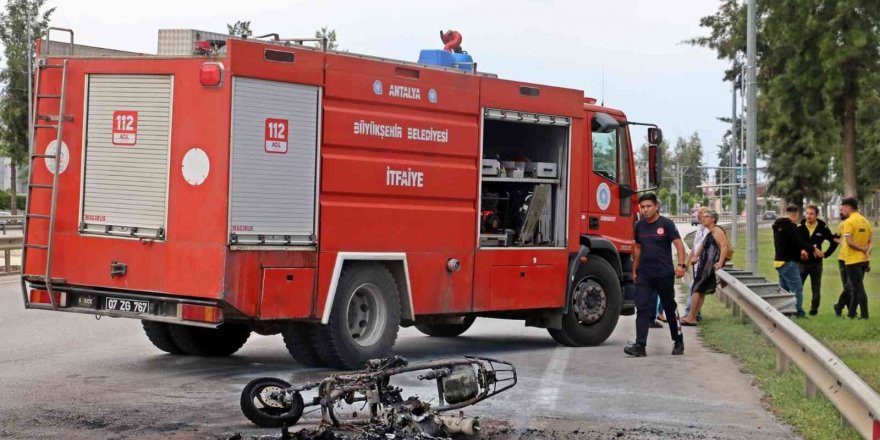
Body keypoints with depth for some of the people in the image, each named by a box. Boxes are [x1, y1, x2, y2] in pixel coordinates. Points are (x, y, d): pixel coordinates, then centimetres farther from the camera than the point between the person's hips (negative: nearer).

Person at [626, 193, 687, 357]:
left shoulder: (666, 224, -7)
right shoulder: (639, 226, 8)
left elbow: (679, 244, -12)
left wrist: (681, 265, -25)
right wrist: (634, 270, 19)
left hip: (664, 275, -4)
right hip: (644, 275, 4)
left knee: (670, 308, 10)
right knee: (642, 309, -6)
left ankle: (678, 342, 25)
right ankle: (640, 345, -11)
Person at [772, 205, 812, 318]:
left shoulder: (778, 225, 14)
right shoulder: (790, 225, -15)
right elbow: (798, 242, -21)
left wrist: (800, 250, 21)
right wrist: (812, 249, -9)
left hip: (779, 261, 10)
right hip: (789, 262, -10)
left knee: (784, 289, 15)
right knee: (797, 289, -7)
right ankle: (799, 313, -7)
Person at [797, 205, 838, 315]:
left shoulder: (822, 228, -2)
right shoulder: (799, 227, -5)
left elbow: (834, 242, 8)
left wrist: (826, 254, 2)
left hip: (816, 263, 1)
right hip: (802, 262, -1)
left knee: (816, 290, 8)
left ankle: (814, 310, 19)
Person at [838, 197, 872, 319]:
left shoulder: (848, 222, -14)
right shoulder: (865, 221, 11)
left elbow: (849, 242, -20)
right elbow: (870, 241, 10)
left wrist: (862, 249, -10)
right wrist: (867, 250, -5)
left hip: (853, 260, -8)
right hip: (864, 259, 8)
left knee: (858, 288, -3)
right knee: (856, 287, 14)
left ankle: (865, 315, -3)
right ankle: (851, 314, 19)